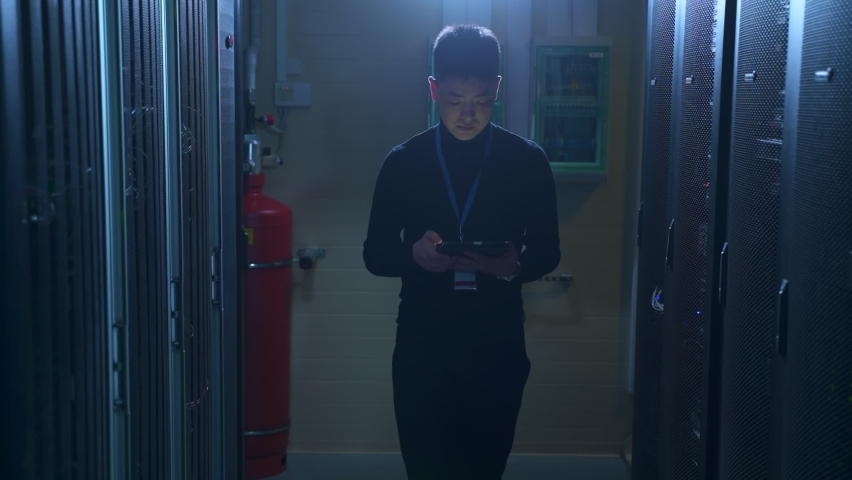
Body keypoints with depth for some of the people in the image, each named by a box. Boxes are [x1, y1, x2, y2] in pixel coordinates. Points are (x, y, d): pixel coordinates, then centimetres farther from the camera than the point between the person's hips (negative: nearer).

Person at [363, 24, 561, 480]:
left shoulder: (528, 161, 1)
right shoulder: (403, 161, 1)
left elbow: (547, 251, 6)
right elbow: (375, 253, 5)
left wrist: (515, 266, -17)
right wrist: (414, 255, -18)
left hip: (497, 350, 0)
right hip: (421, 350, 0)